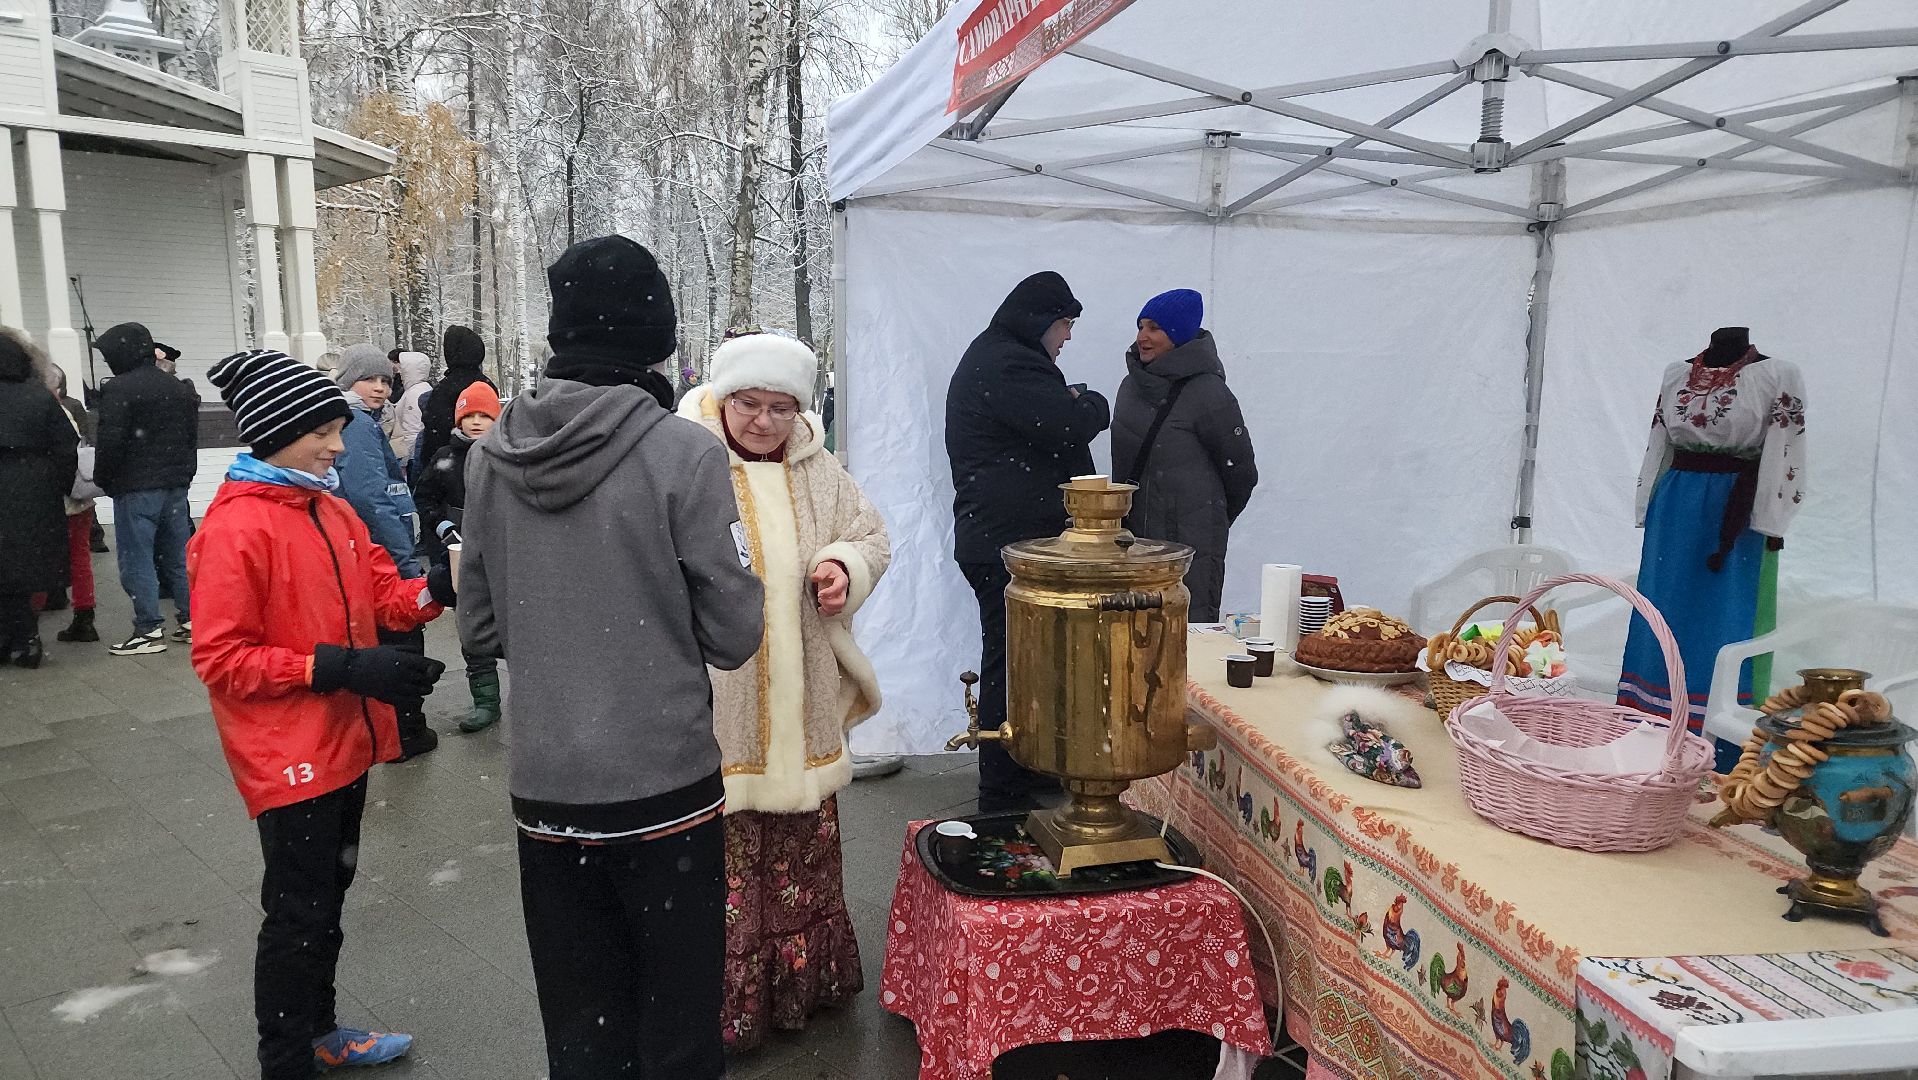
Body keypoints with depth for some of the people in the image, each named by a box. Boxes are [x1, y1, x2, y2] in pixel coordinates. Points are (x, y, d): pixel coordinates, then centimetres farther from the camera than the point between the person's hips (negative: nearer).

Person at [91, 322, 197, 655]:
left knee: (137, 558, -1)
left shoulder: (119, 389, -12)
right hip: (176, 484, 7)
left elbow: (111, 441, -16)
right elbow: (192, 436, 16)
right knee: (177, 555, 12)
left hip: (136, 488, -7)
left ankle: (150, 630, -2)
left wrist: (103, 479, -1)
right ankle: (190, 620, 13)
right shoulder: (179, 388, 11)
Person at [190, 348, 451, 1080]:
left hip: (345, 744, 8)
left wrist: (436, 591, -11)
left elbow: (380, 593, 9)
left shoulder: (330, 508, 6)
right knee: (298, 916, 4)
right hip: (288, 759, -8)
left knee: (328, 898, 21)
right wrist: (339, 668, -26)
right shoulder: (235, 528, -18)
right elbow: (220, 657, -19)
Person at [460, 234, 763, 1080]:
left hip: (543, 788, 4)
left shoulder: (489, 456, -1)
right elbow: (735, 634, -11)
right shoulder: (683, 451, -14)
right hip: (665, 782, -4)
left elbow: (481, 628, 7)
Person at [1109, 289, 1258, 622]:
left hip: (1191, 546, -7)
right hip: (1133, 537, 7)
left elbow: (1241, 473, -4)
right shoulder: (1132, 384, 9)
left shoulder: (1208, 392, -13)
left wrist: (1211, 520, 11)